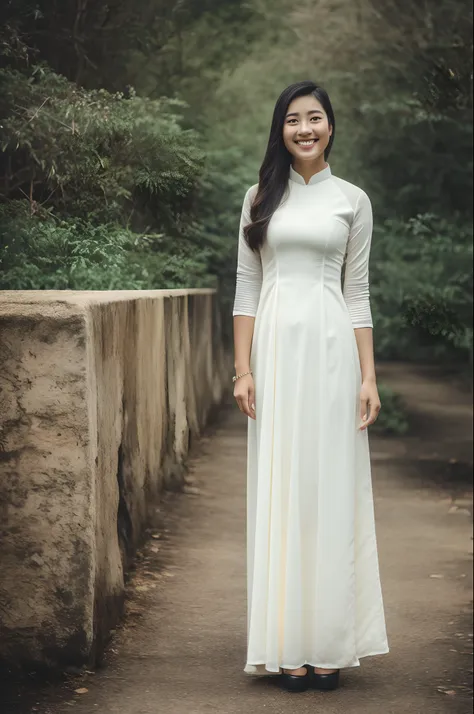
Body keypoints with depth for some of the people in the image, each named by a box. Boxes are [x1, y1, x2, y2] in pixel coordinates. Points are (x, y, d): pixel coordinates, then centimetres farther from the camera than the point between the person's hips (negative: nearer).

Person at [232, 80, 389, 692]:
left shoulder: (353, 200, 8)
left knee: (332, 486, 0)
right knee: (280, 488, 0)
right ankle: (288, 644, 6)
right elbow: (246, 285, 6)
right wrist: (243, 368, -3)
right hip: (275, 345, 0)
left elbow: (357, 293, 7)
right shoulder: (261, 197, 9)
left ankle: (330, 642, 7)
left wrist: (368, 375, 0)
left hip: (331, 348, 0)